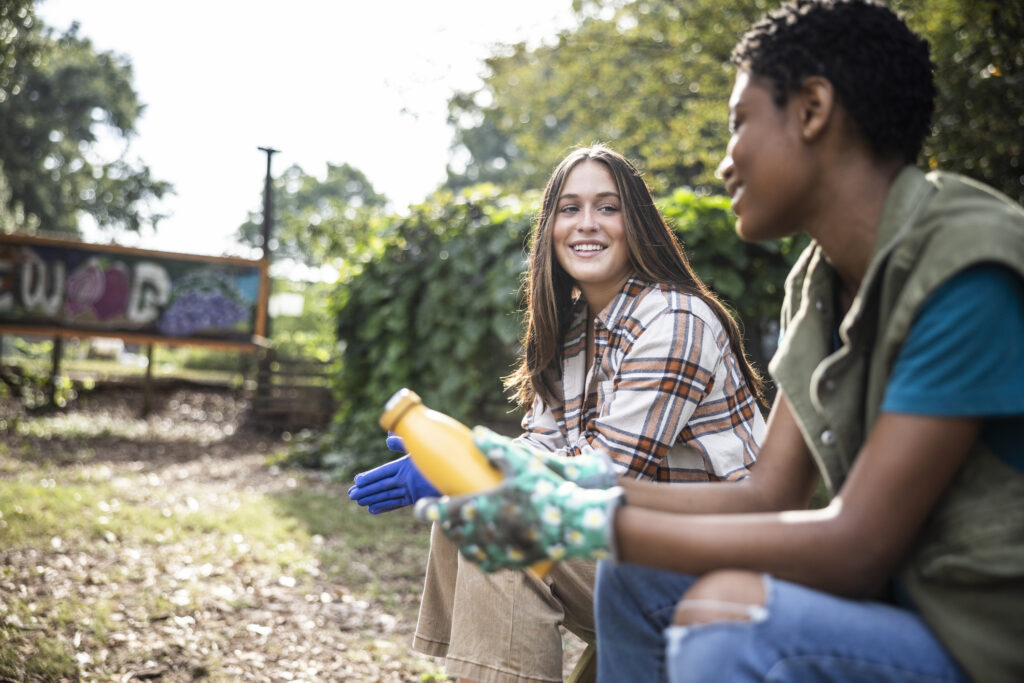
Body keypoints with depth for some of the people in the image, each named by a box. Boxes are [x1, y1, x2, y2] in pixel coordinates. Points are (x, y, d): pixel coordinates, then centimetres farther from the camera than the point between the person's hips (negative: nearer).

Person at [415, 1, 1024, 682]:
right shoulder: (822, 282, 5)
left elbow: (855, 548, -25)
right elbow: (764, 498, 2)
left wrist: (584, 524, -24)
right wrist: (553, 486, -6)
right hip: (907, 600, 8)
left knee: (729, 614, -30)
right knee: (638, 577, 7)